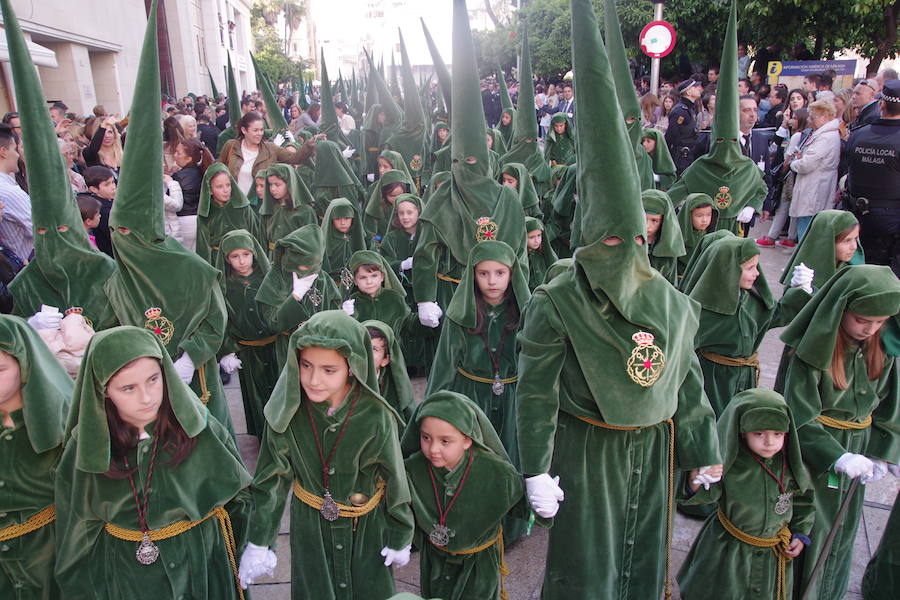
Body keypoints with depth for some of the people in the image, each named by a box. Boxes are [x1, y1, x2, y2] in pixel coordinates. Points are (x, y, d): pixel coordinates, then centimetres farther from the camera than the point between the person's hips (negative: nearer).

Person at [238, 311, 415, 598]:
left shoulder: (375, 416, -25)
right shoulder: (287, 410, -20)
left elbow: (394, 478, -11)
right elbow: (271, 477, -9)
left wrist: (400, 538, -1)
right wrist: (258, 543, -5)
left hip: (367, 527, -1)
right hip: (309, 525, 1)